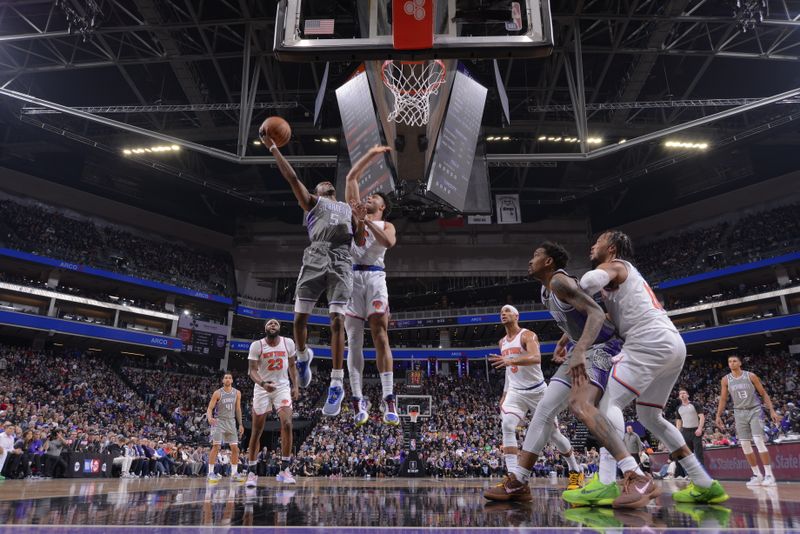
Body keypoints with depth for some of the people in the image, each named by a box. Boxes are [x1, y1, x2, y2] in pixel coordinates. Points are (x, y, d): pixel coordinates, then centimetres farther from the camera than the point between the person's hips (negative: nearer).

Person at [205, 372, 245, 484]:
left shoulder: (237, 393, 4)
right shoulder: (217, 393, -7)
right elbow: (210, 408, -9)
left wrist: (240, 424, 7)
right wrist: (209, 418, -30)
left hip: (231, 421, 4)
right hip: (218, 421, -4)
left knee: (235, 448, 1)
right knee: (216, 446, -15)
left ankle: (234, 473, 10)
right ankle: (211, 473, -7)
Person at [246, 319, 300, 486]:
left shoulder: (288, 343, -1)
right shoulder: (256, 345, -8)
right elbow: (252, 370, -12)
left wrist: (295, 386, 6)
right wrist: (262, 383, -31)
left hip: (282, 387, 1)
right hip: (262, 389, -1)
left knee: (287, 424, -19)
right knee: (256, 431, 3)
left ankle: (285, 469, -11)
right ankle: (252, 472, 15)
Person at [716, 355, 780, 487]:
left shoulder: (751, 376, -6)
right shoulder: (725, 380, 1)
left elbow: (763, 393, 0)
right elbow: (723, 399, 7)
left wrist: (772, 411, -7)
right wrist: (718, 416, 1)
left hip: (754, 410, -3)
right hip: (739, 412, 3)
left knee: (759, 441, -15)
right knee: (744, 445, 1)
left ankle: (769, 475, -8)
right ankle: (757, 475, 12)